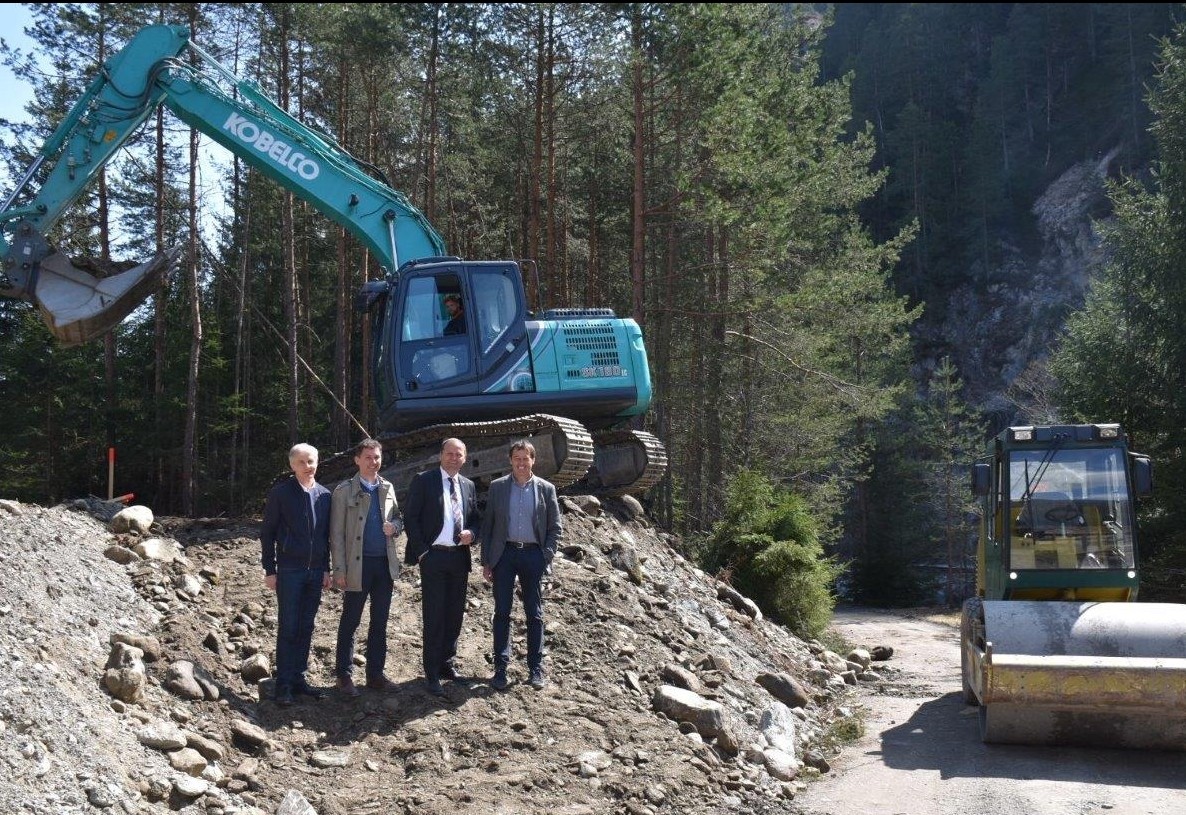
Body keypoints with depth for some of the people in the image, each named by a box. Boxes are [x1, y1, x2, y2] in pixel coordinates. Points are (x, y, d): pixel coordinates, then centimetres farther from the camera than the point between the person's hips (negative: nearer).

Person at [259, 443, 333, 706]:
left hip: (315, 571, 4)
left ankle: (298, 678, 17)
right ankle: (284, 684, 4)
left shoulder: (324, 495, 8)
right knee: (288, 628, -2)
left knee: (306, 628, 9)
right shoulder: (280, 493, -5)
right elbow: (267, 533, -3)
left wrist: (326, 568, 9)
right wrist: (270, 570, -6)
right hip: (289, 570, -4)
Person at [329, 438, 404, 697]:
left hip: (385, 563, 5)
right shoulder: (344, 491, -4)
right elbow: (336, 533, -5)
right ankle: (344, 675, 12)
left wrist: (395, 526, -6)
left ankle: (375, 674, 19)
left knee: (380, 623, 10)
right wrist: (339, 570, -10)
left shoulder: (388, 488, 10)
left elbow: (398, 518, 20)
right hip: (358, 565, -5)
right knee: (350, 622, 3)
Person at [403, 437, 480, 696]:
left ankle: (446, 663, 26)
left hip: (459, 557, 5)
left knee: (455, 615, 11)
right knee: (434, 617, -4)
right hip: (433, 556, -5)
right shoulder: (424, 481, -4)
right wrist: (421, 551, -11)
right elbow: (411, 517, -6)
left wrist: (471, 534, -3)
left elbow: (475, 518, 19)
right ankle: (432, 674, 2)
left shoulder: (468, 485, 12)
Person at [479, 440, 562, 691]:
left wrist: (546, 557, -4)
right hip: (504, 553, 0)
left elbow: (555, 528, 6)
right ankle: (501, 667, 8)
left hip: (533, 554, 0)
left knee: (534, 614, 5)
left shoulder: (546, 489, 4)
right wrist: (486, 561, 1)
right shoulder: (497, 487, 4)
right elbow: (487, 524, 6)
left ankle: (536, 668, 12)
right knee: (502, 612, 2)